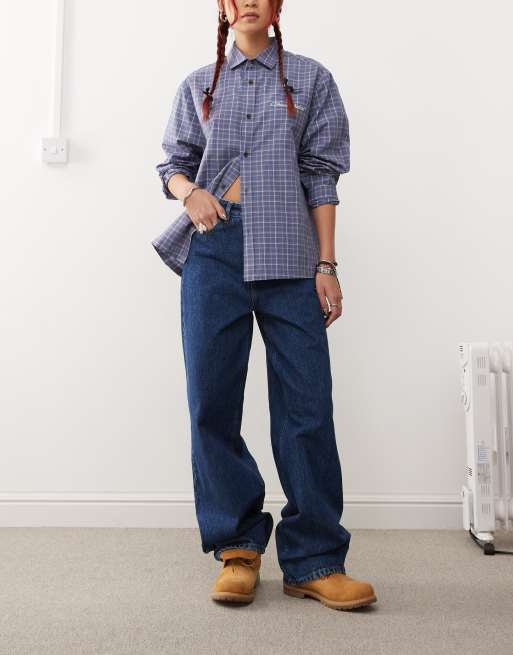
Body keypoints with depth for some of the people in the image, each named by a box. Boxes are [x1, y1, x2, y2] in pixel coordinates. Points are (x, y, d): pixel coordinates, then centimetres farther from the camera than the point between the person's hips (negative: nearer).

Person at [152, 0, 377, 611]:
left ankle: (313, 561, 7)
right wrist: (190, 190, -5)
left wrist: (327, 265, -1)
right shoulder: (198, 85, 19)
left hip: (287, 251, -1)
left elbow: (320, 176, 7)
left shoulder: (311, 79, 14)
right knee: (212, 400, -1)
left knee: (307, 404, -6)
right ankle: (238, 546, 15)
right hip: (214, 245, 2)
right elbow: (173, 163, 20)